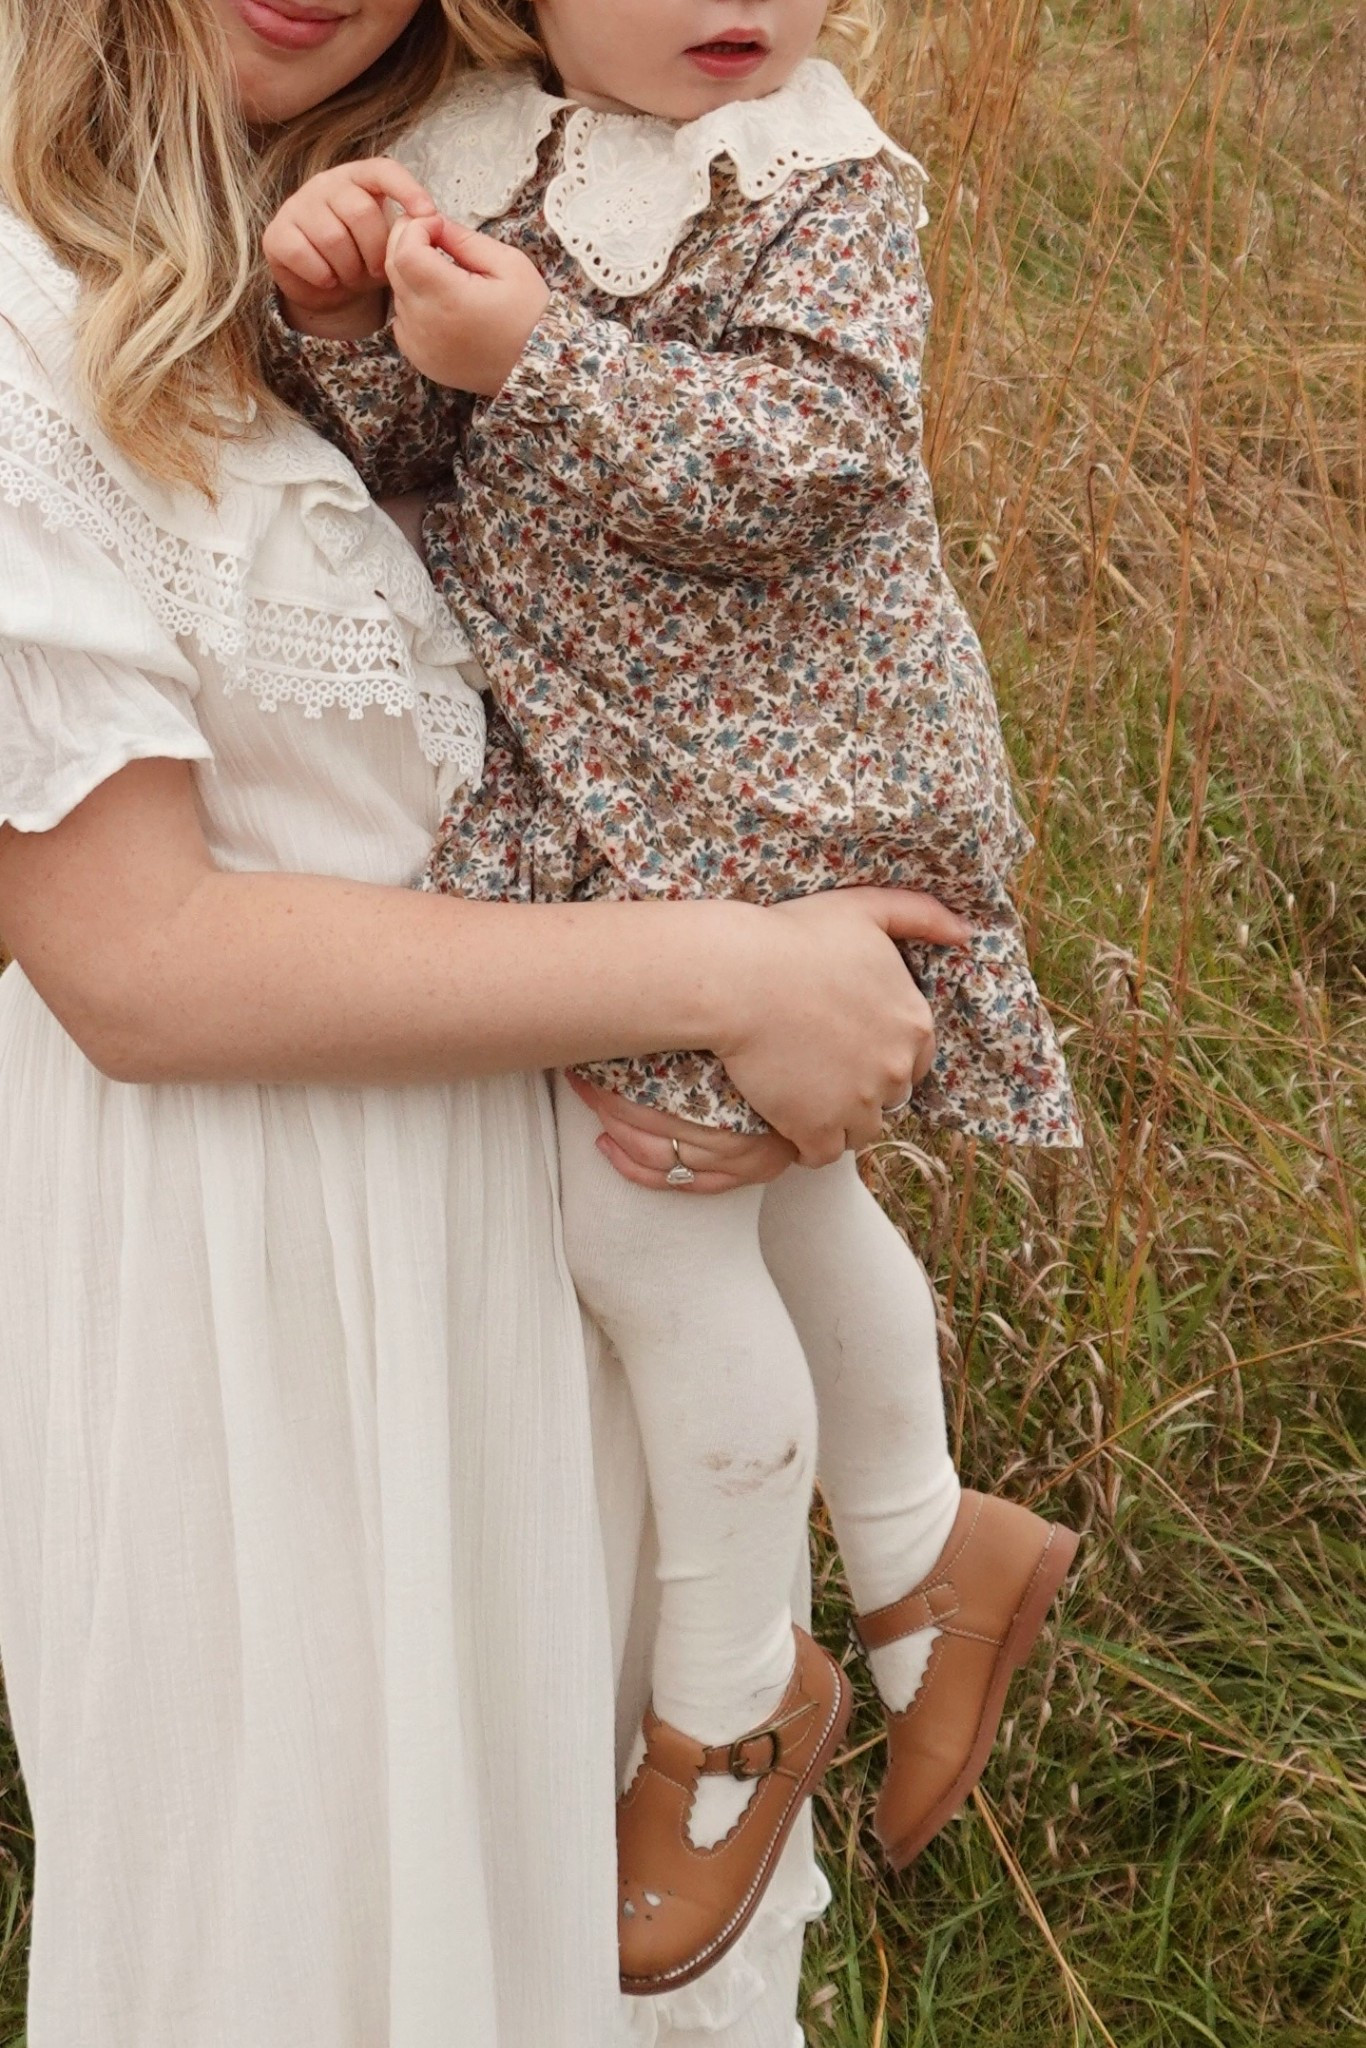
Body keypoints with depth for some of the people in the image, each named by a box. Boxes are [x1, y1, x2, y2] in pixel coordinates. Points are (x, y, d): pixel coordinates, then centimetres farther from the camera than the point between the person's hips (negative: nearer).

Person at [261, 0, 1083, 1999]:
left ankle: (730, 1701, 22)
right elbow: (390, 446, 0)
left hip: (750, 801, -6)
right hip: (568, 772, 7)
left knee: (644, 1225, -2)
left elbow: (801, 459, -26)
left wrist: (535, 356, -32)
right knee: (780, 1191, 20)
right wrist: (339, 314, -20)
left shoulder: (826, 178, -13)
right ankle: (927, 1551, 45)